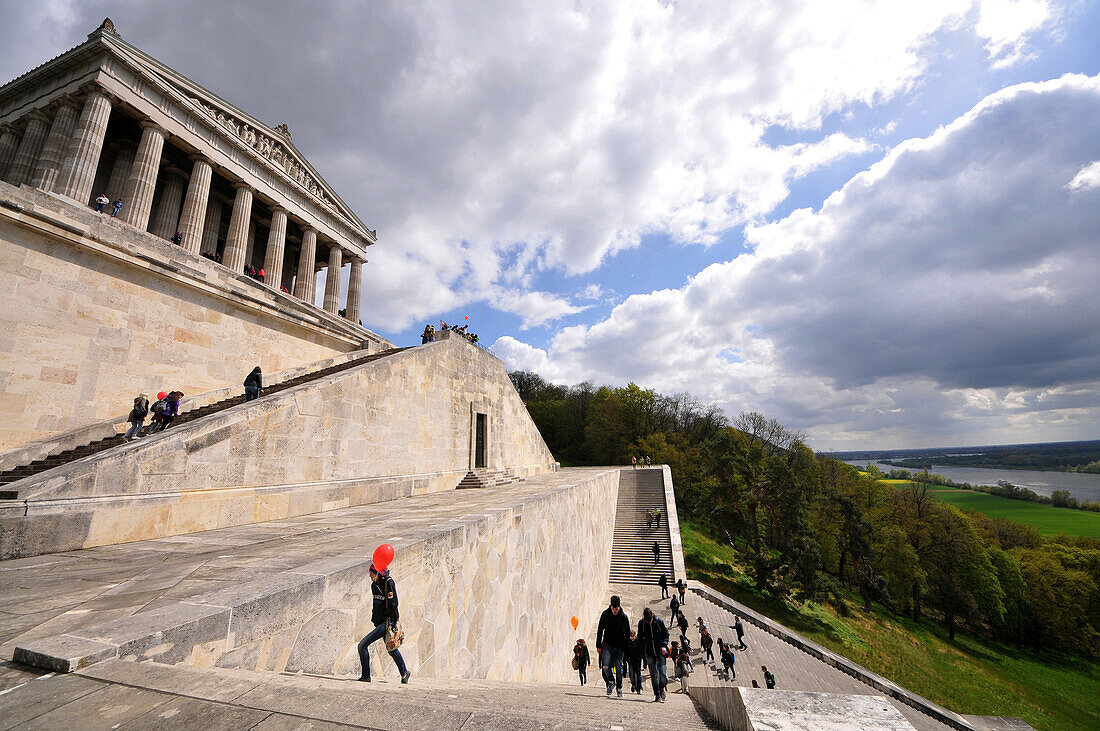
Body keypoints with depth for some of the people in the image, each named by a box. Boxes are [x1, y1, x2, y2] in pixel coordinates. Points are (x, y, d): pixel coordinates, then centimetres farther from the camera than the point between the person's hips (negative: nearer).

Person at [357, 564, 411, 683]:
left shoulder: (389, 583, -18)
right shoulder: (374, 584, 6)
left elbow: (393, 604, -20)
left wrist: (380, 617, -15)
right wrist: (374, 617, 7)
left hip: (388, 621, -8)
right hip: (381, 621, 8)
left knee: (362, 645, -10)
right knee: (391, 649, 19)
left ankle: (366, 676, 5)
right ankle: (404, 673, 35)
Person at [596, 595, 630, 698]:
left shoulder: (624, 617, -6)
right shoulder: (605, 614, -5)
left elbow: (627, 633, 4)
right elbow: (600, 630, 4)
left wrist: (626, 647, 0)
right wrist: (598, 646, 3)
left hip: (619, 646, 0)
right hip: (607, 644, 0)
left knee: (619, 668, 4)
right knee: (605, 666, -12)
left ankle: (619, 688, 25)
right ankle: (611, 682, 14)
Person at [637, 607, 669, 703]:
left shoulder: (659, 621, -8)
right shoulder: (641, 623, -4)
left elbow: (666, 634, 3)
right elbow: (640, 638, 8)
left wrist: (664, 645, -11)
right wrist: (643, 651, 5)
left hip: (660, 650, -1)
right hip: (649, 652, 1)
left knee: (662, 671, -8)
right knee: (653, 674, 1)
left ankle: (662, 689, 17)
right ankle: (657, 695, 14)